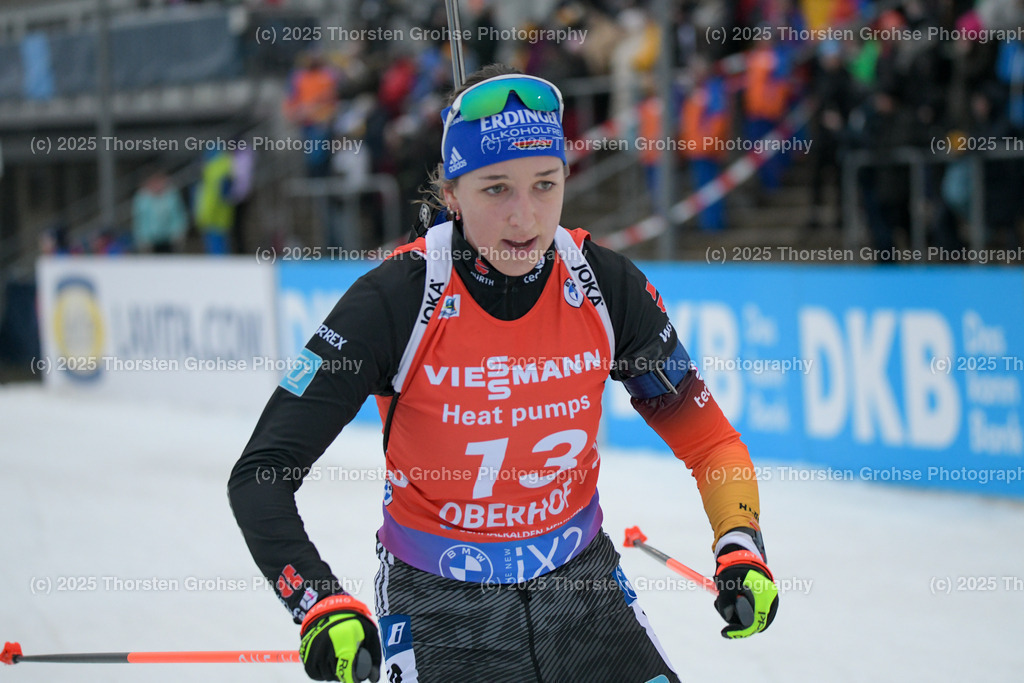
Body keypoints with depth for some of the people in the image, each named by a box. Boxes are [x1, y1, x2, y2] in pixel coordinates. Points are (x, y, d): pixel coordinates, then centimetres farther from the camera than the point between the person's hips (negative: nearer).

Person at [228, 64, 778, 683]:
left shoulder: (605, 285, -10)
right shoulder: (397, 300, -20)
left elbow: (704, 435, 1)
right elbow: (260, 474, -20)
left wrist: (742, 550, -16)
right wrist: (320, 604, -34)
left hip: (580, 581, 3)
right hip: (437, 602, -3)